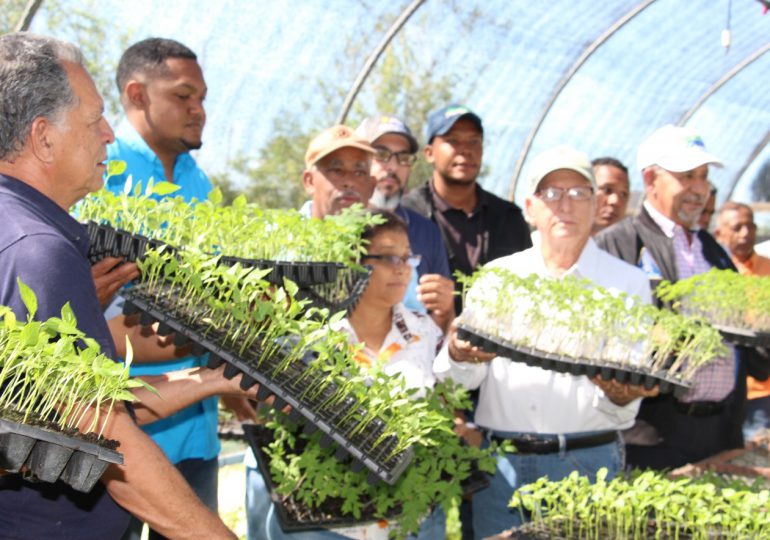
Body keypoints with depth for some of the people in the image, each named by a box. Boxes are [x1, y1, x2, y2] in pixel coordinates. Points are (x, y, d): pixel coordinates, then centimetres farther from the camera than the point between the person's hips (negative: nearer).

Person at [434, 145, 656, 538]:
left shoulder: (627, 282, 5)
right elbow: (463, 379, 3)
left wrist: (620, 397, -22)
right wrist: (459, 354, -19)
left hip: (588, 462, -1)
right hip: (501, 464, 2)